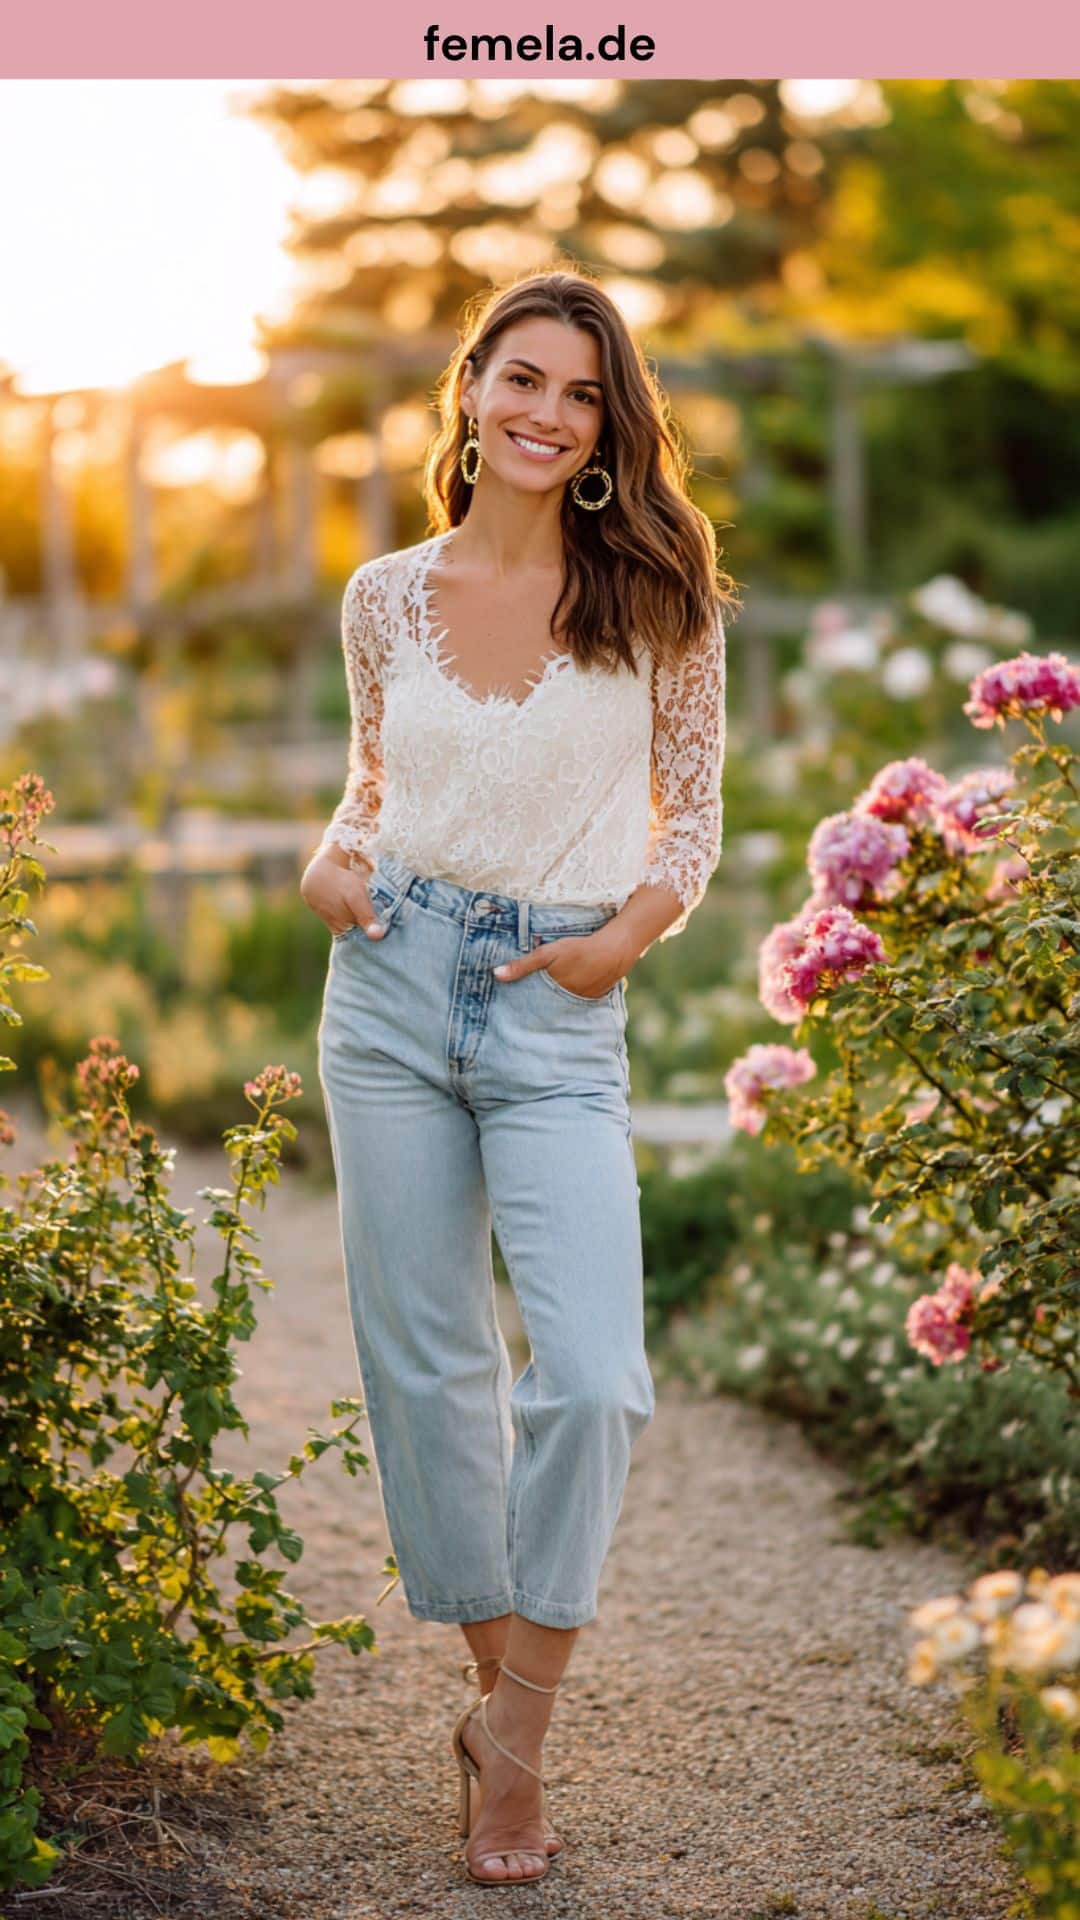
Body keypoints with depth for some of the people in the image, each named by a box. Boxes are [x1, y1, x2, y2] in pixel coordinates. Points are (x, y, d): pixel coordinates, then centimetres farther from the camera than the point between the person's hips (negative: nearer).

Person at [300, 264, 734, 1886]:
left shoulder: (655, 598, 1)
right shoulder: (386, 598, 7)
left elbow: (692, 819, 7)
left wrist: (631, 931, -9)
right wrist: (333, 861, 0)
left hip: (560, 1016, -2)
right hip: (393, 981, 2)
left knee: (594, 1375, -14)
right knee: (426, 1366, 6)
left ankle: (515, 1734, 2)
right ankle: (499, 1684, 23)